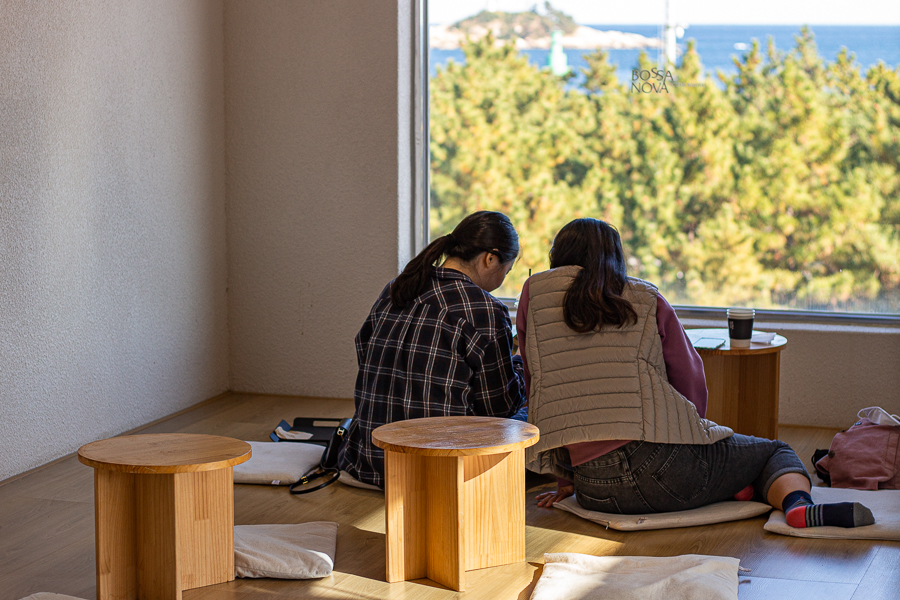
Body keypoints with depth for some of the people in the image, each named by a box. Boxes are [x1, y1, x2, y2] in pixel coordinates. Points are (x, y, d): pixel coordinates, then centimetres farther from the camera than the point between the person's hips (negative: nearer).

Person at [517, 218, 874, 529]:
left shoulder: (534, 293, 14)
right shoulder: (647, 301, 12)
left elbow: (538, 387, 18)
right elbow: (691, 383, 13)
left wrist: (567, 478, 23)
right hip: (661, 464, -2)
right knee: (776, 453, 20)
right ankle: (798, 506, -13)